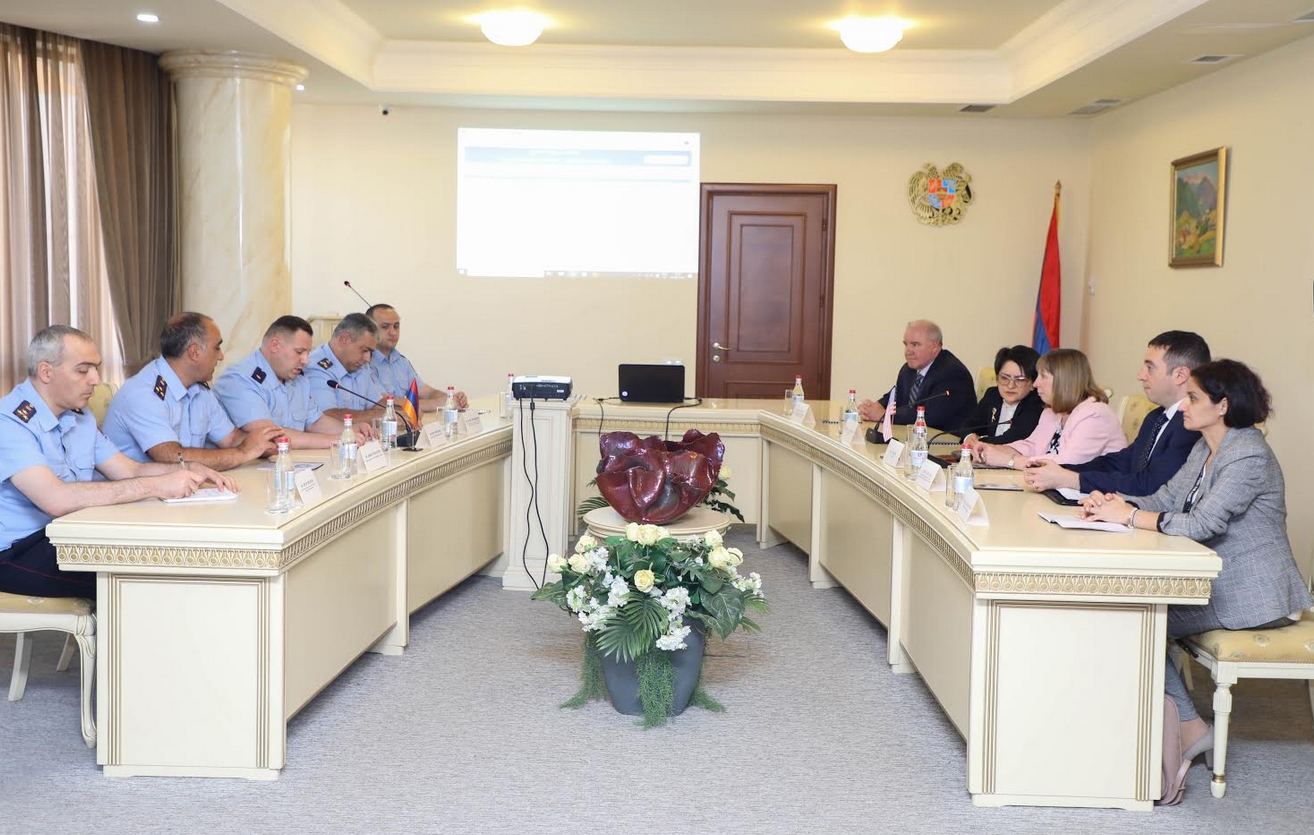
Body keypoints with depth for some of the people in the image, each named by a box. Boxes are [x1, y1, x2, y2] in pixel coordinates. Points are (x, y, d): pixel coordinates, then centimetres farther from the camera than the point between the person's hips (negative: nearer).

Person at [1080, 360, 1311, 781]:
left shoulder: (1249, 455, -19)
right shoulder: (1205, 448, 11)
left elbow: (1202, 524, -28)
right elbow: (1164, 499, 10)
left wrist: (1129, 516, -24)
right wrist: (1115, 502, -9)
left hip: (1249, 596, -9)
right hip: (1212, 581, 9)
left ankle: (1189, 729, 1)